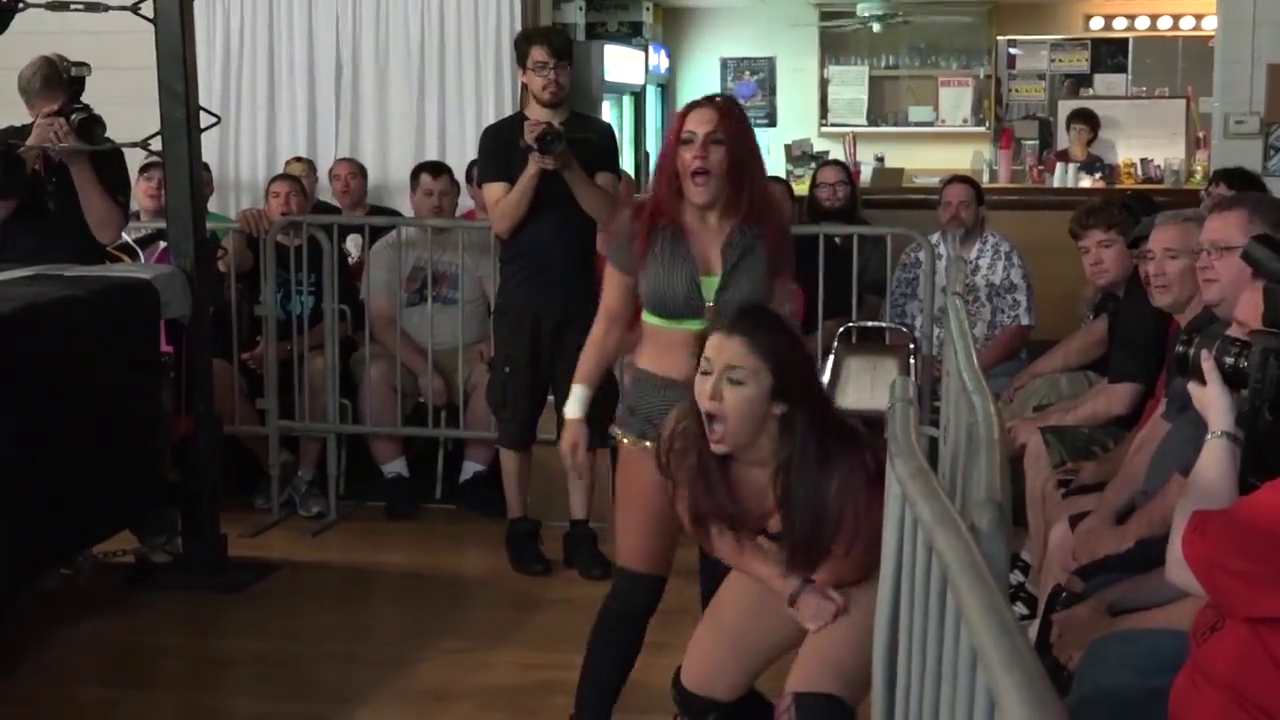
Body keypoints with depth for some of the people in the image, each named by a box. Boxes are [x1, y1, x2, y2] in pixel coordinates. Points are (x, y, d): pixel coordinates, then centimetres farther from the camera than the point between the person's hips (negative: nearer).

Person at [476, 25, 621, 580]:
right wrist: (535, 162, -19)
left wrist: (567, 164, -18)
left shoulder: (596, 135, 6)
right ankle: (520, 527, 14)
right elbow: (501, 222, -7)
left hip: (582, 296, 1)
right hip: (522, 300, -1)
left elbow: (609, 214, -4)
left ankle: (580, 532, 8)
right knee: (516, 419, 3)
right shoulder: (500, 137, 1)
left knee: (585, 416, 2)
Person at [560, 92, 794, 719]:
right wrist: (577, 406, 1)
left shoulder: (765, 234, -1)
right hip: (655, 412, -2)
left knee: (727, 579, 11)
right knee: (637, 585, -1)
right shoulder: (640, 226, -6)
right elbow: (611, 323, 2)